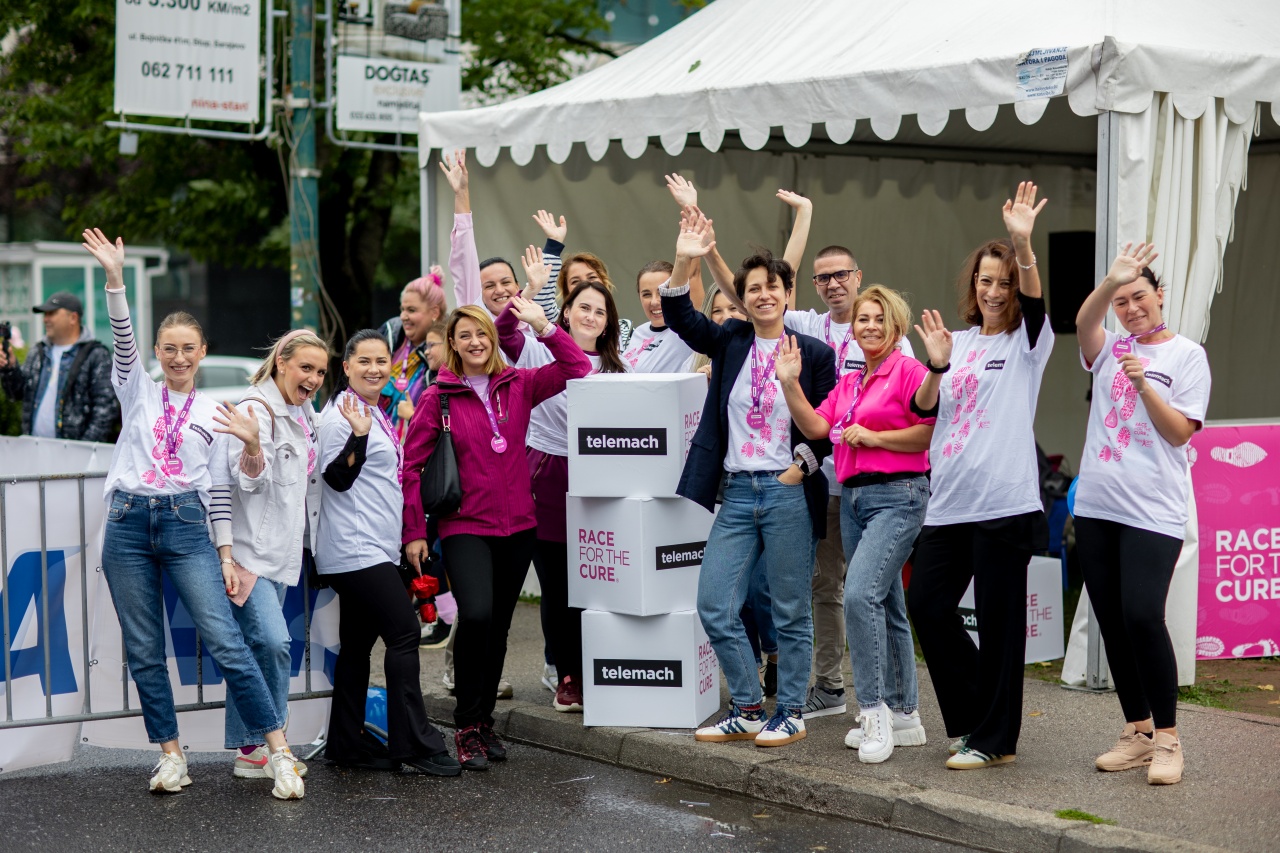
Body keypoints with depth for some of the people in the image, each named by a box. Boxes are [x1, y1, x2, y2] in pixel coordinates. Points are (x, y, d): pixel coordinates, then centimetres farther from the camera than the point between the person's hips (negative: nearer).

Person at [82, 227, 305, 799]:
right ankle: (170, 757, 14)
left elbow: (217, 490, 11)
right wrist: (114, 277, -18)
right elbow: (123, 340, -5)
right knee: (144, 651, 4)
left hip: (187, 527, -1)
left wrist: (227, 556, 4)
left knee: (226, 641, -10)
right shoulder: (138, 391, 12)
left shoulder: (214, 413, 12)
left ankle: (279, 753, -9)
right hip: (129, 523, 2)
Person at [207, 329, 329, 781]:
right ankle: (261, 746, -8)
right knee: (273, 642, -18)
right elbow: (251, 481, -19)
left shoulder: (304, 415, 15)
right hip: (252, 551, -9)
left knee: (256, 648, 10)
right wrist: (252, 445, -37)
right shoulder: (258, 409, -13)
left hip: (282, 552, 9)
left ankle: (249, 750, 13)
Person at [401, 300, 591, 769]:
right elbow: (410, 465, -1)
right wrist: (414, 530, -5)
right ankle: (467, 726, -9)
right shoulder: (439, 397, -2)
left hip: (517, 527, 4)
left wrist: (543, 326, -12)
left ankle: (484, 720, 25)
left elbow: (579, 371, -2)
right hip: (465, 527, -4)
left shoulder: (518, 386, 5)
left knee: (498, 626, 11)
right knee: (476, 615, -22)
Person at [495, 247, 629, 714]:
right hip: (546, 479, -3)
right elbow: (503, 332, -20)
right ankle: (568, 678, 13)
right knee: (556, 586, 3)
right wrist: (532, 289, -29)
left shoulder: (613, 367, 13)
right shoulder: (540, 353, 0)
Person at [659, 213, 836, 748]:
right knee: (714, 608, 1)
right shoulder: (730, 343, 9)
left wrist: (800, 467, -8)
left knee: (790, 612, 3)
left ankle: (790, 714, 15)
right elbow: (680, 318, -2)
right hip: (737, 493, 4)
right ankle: (747, 711, 14)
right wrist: (684, 262, -14)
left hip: (789, 492, -4)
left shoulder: (813, 353, 0)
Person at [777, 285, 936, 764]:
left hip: (897, 495, -8)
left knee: (861, 594, -22)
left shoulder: (909, 372, -6)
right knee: (886, 606, 12)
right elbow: (814, 427, 6)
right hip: (854, 497, 8)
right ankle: (904, 715, 19)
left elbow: (932, 432, -14)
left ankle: (873, 708, -16)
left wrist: (873, 436, -12)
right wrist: (790, 383, -3)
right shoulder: (848, 383, 17)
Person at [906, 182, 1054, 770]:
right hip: (948, 503, 6)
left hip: (1004, 503, -6)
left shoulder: (1027, 342, 0)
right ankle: (972, 717, 22)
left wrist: (1023, 245, -37)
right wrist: (937, 366, -10)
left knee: (998, 621, -2)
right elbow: (925, 408, 10)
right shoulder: (960, 341, 15)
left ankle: (994, 738, 9)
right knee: (927, 605, 6)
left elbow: (1033, 301, -21)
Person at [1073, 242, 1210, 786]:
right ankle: (1137, 732, 19)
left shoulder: (1187, 355, 3)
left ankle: (1167, 739, -5)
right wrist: (1110, 281, -30)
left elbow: (1180, 432, -4)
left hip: (1153, 511, -5)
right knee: (1112, 623, 7)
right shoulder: (1109, 349, 12)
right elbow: (1083, 322, -11)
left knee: (1143, 616, -16)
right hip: (1096, 506, 5)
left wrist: (1143, 384, -17)